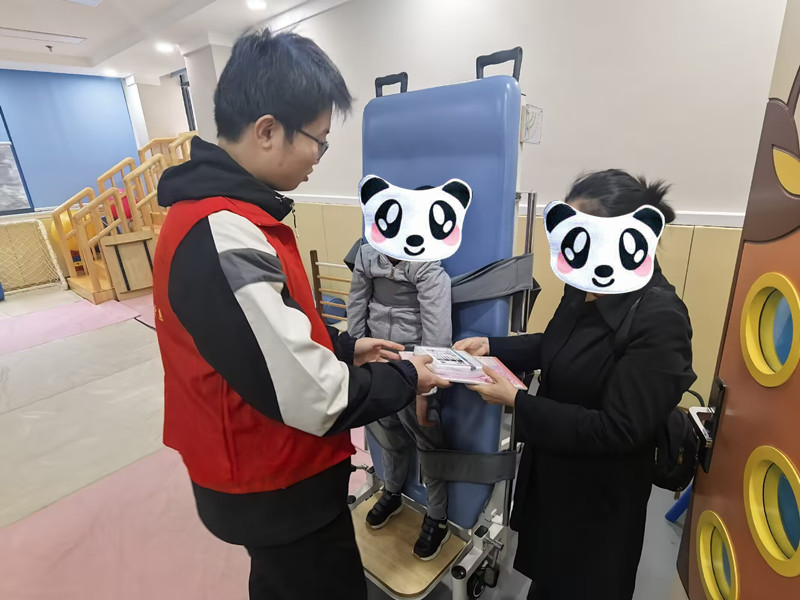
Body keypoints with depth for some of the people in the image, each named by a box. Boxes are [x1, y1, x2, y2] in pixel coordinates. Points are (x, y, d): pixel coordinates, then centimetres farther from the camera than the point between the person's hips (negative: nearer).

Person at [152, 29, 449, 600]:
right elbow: (312, 399, -31)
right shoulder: (226, 238, -32)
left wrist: (346, 346, 4)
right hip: (276, 488, -9)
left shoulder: (214, 212, 2)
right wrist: (404, 378, -14)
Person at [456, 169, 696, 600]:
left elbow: (617, 430, -28)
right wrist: (491, 346, -4)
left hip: (597, 496, -6)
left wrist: (517, 402, -29)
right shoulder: (585, 286, -7)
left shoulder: (659, 321, -30)